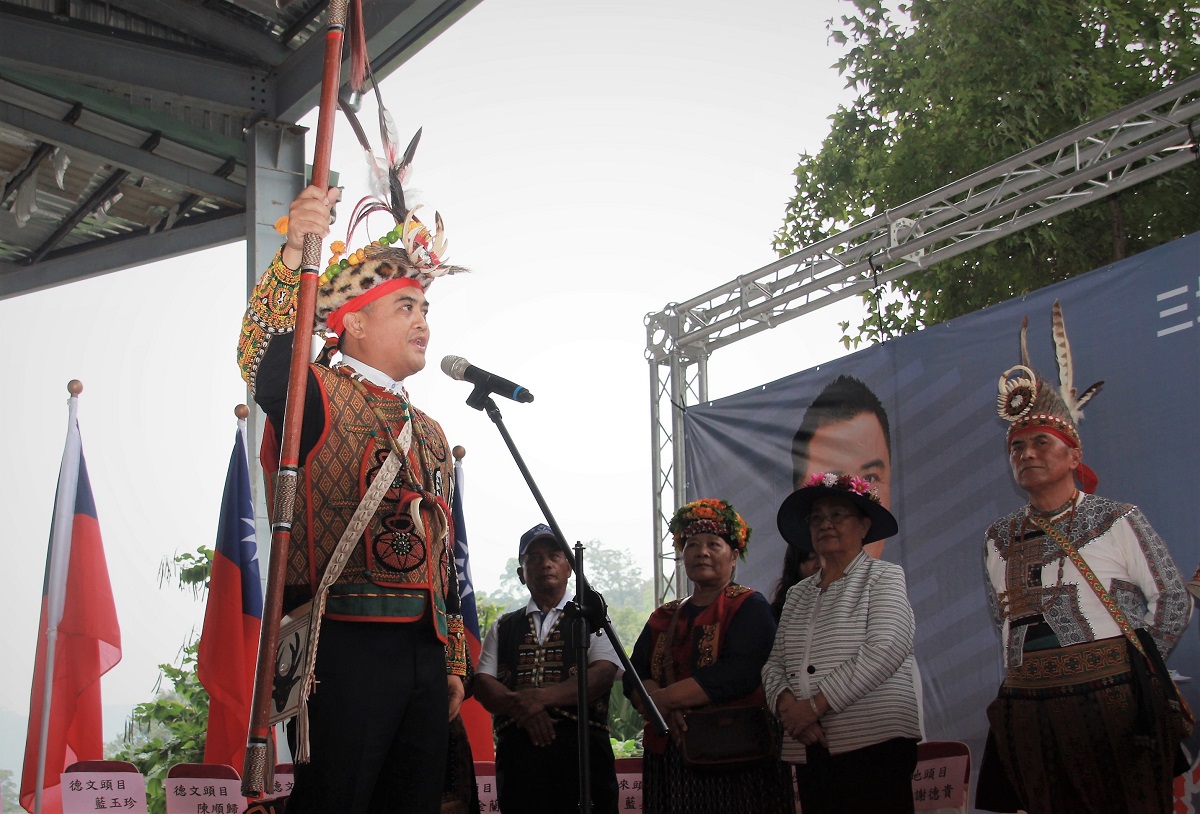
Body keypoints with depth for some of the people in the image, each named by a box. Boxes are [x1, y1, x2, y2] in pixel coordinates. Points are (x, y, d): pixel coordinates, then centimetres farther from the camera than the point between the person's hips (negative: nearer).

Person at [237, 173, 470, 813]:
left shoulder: (430, 433, 21)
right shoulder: (321, 398, 0)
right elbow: (263, 361, -25)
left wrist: (454, 661, 19)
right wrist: (294, 254, -39)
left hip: (423, 652, 7)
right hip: (344, 646, -7)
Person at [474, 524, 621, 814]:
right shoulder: (503, 628, 18)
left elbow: (602, 676, -5)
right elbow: (483, 684, 7)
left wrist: (540, 697, -17)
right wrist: (523, 707, -14)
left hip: (582, 747, -2)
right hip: (517, 749, 2)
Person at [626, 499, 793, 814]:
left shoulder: (749, 607, -1)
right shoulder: (663, 618, 17)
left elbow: (737, 673, -16)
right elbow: (634, 677, 5)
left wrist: (661, 699, -15)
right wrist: (663, 707, -16)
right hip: (668, 761, 5)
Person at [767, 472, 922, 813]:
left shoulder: (884, 577, 3)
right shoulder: (798, 594, 19)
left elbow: (886, 650, -11)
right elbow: (774, 664, 13)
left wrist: (817, 703, -14)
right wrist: (786, 703, -10)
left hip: (873, 743, -5)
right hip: (809, 748, 5)